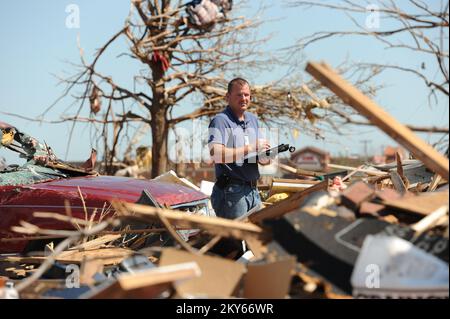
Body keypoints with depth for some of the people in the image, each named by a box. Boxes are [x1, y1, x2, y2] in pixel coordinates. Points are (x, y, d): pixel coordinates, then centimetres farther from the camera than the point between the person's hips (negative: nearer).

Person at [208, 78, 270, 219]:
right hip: (232, 191, -8)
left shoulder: (253, 119, 17)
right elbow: (216, 154, -26)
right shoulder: (220, 121, -11)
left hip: (253, 190, 8)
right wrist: (250, 148, -21)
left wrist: (263, 158, 1)